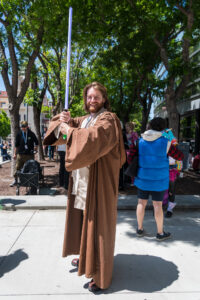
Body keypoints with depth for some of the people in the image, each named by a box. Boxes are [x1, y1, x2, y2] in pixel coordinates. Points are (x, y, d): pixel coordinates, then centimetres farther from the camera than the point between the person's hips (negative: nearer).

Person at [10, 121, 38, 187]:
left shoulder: (31, 134, -2)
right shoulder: (19, 134, 2)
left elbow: (36, 142, 13)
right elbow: (16, 145, 8)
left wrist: (35, 147, 1)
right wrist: (15, 154, 8)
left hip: (29, 154, -1)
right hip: (20, 154, 1)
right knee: (18, 168, 4)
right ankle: (15, 180, 18)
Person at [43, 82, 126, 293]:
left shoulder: (108, 119, -10)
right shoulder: (83, 120, 15)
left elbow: (93, 136, -30)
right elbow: (60, 126, 18)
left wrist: (69, 129, -18)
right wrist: (63, 119, -5)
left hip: (98, 182, -7)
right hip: (82, 181, 8)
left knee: (97, 224, 1)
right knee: (83, 219, 19)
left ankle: (101, 275, 16)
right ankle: (86, 256, 41)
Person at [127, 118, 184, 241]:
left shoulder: (140, 141, -2)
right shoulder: (165, 142, -11)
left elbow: (130, 157, -2)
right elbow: (180, 156, -2)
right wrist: (173, 148, 16)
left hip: (142, 178, 3)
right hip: (159, 180, -3)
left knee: (142, 203, 13)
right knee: (158, 205, 6)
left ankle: (140, 229, 25)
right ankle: (160, 233, 19)